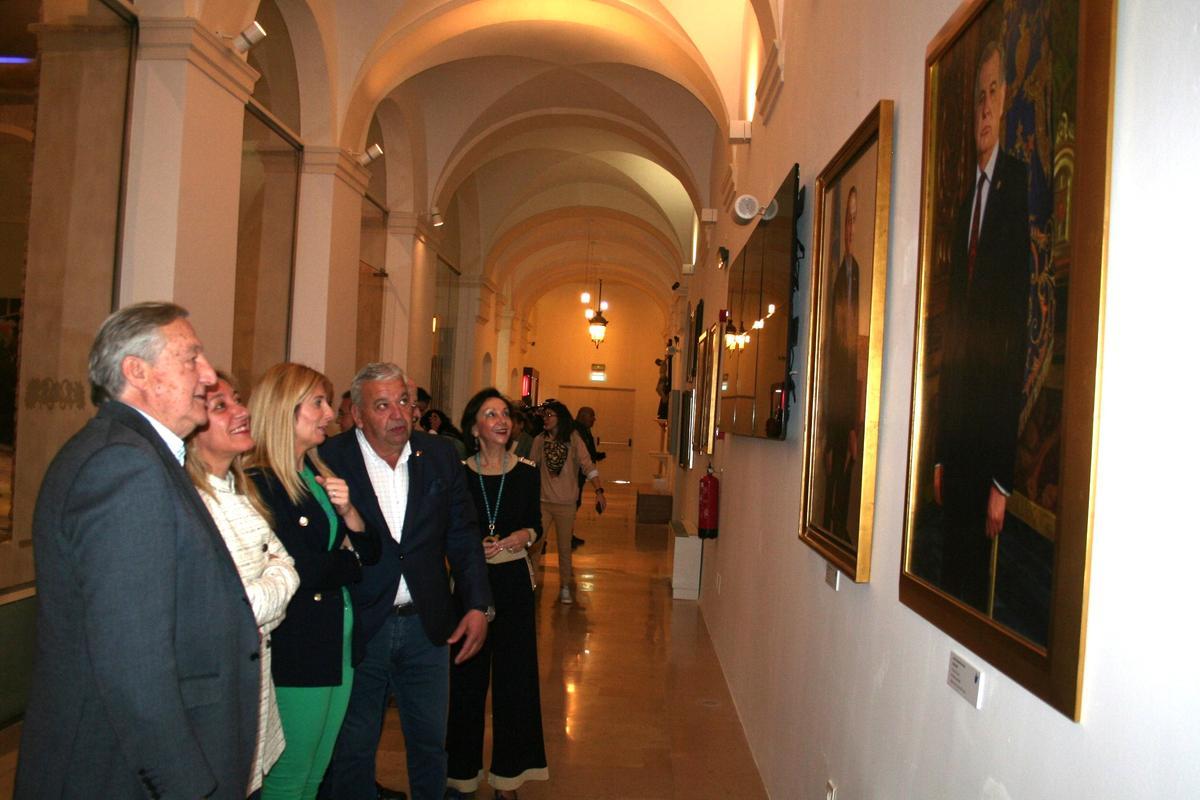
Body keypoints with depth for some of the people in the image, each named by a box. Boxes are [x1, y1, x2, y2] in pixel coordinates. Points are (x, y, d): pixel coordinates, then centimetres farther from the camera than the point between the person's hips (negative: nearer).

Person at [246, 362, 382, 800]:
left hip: (340, 643, 8)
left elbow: (370, 552, 8)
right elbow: (302, 572, -22)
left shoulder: (320, 474, 9)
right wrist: (349, 563, -3)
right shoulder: (259, 483, -16)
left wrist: (348, 512, -11)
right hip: (296, 650, -8)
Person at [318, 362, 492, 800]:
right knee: (353, 747, 14)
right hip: (357, 628, -3)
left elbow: (463, 535, 3)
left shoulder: (439, 455, 0)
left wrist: (478, 605, -2)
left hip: (427, 627, 3)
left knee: (431, 740, 19)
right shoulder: (329, 460, -11)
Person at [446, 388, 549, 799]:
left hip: (513, 580, 1)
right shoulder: (457, 472, -4)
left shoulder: (526, 471, 0)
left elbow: (535, 523, 7)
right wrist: (473, 547, -17)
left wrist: (522, 536, -14)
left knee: (514, 673, 6)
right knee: (467, 676, 9)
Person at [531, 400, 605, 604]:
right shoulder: (539, 440, 0)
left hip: (566, 503, -1)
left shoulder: (573, 440, -6)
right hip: (542, 501, 1)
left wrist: (599, 491, -22)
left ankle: (565, 588, 24)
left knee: (564, 547, 10)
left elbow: (588, 466, -12)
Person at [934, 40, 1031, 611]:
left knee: (980, 574, 0)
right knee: (952, 565, 14)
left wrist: (1004, 479, -17)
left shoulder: (1018, 185, -8)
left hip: (994, 430, -7)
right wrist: (940, 454, 15)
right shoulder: (966, 201, 17)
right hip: (958, 438, 7)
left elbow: (1019, 327, -15)